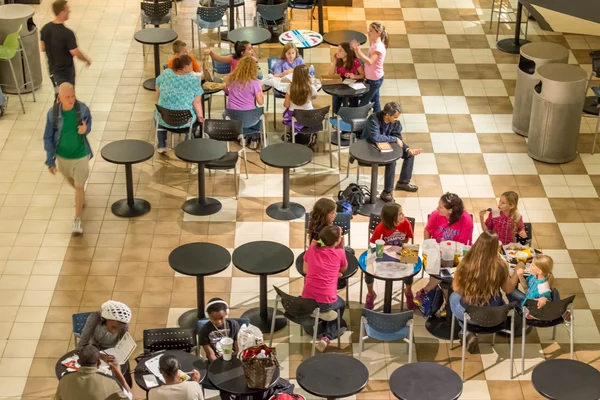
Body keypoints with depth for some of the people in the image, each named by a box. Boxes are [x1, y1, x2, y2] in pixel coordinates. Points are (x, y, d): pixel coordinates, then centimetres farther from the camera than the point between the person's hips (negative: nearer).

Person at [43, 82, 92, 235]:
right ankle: (81, 195, 61)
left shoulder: (82, 108, -21)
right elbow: (48, 138, -11)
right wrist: (50, 160, -9)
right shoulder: (53, 113, -22)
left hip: (81, 155, -2)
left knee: (79, 187, 2)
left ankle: (77, 220, 17)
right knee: (71, 180, 28)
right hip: (63, 155, 2)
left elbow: (88, 121, 1)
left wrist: (86, 129, -24)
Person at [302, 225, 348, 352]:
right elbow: (343, 269, 17)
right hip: (326, 302, -5)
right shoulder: (339, 253, -4)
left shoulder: (312, 247, 5)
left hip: (306, 300, 5)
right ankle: (327, 337, 14)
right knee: (340, 304, 32)